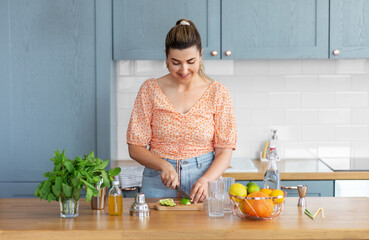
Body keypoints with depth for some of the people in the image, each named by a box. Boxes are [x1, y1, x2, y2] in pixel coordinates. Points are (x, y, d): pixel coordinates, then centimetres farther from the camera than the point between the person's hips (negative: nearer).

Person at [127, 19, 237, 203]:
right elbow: (135, 147, 4)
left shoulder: (217, 93, 3)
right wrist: (163, 165, -14)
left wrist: (206, 180, -17)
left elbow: (225, 150, 1)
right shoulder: (150, 90, 3)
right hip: (158, 186, 1)